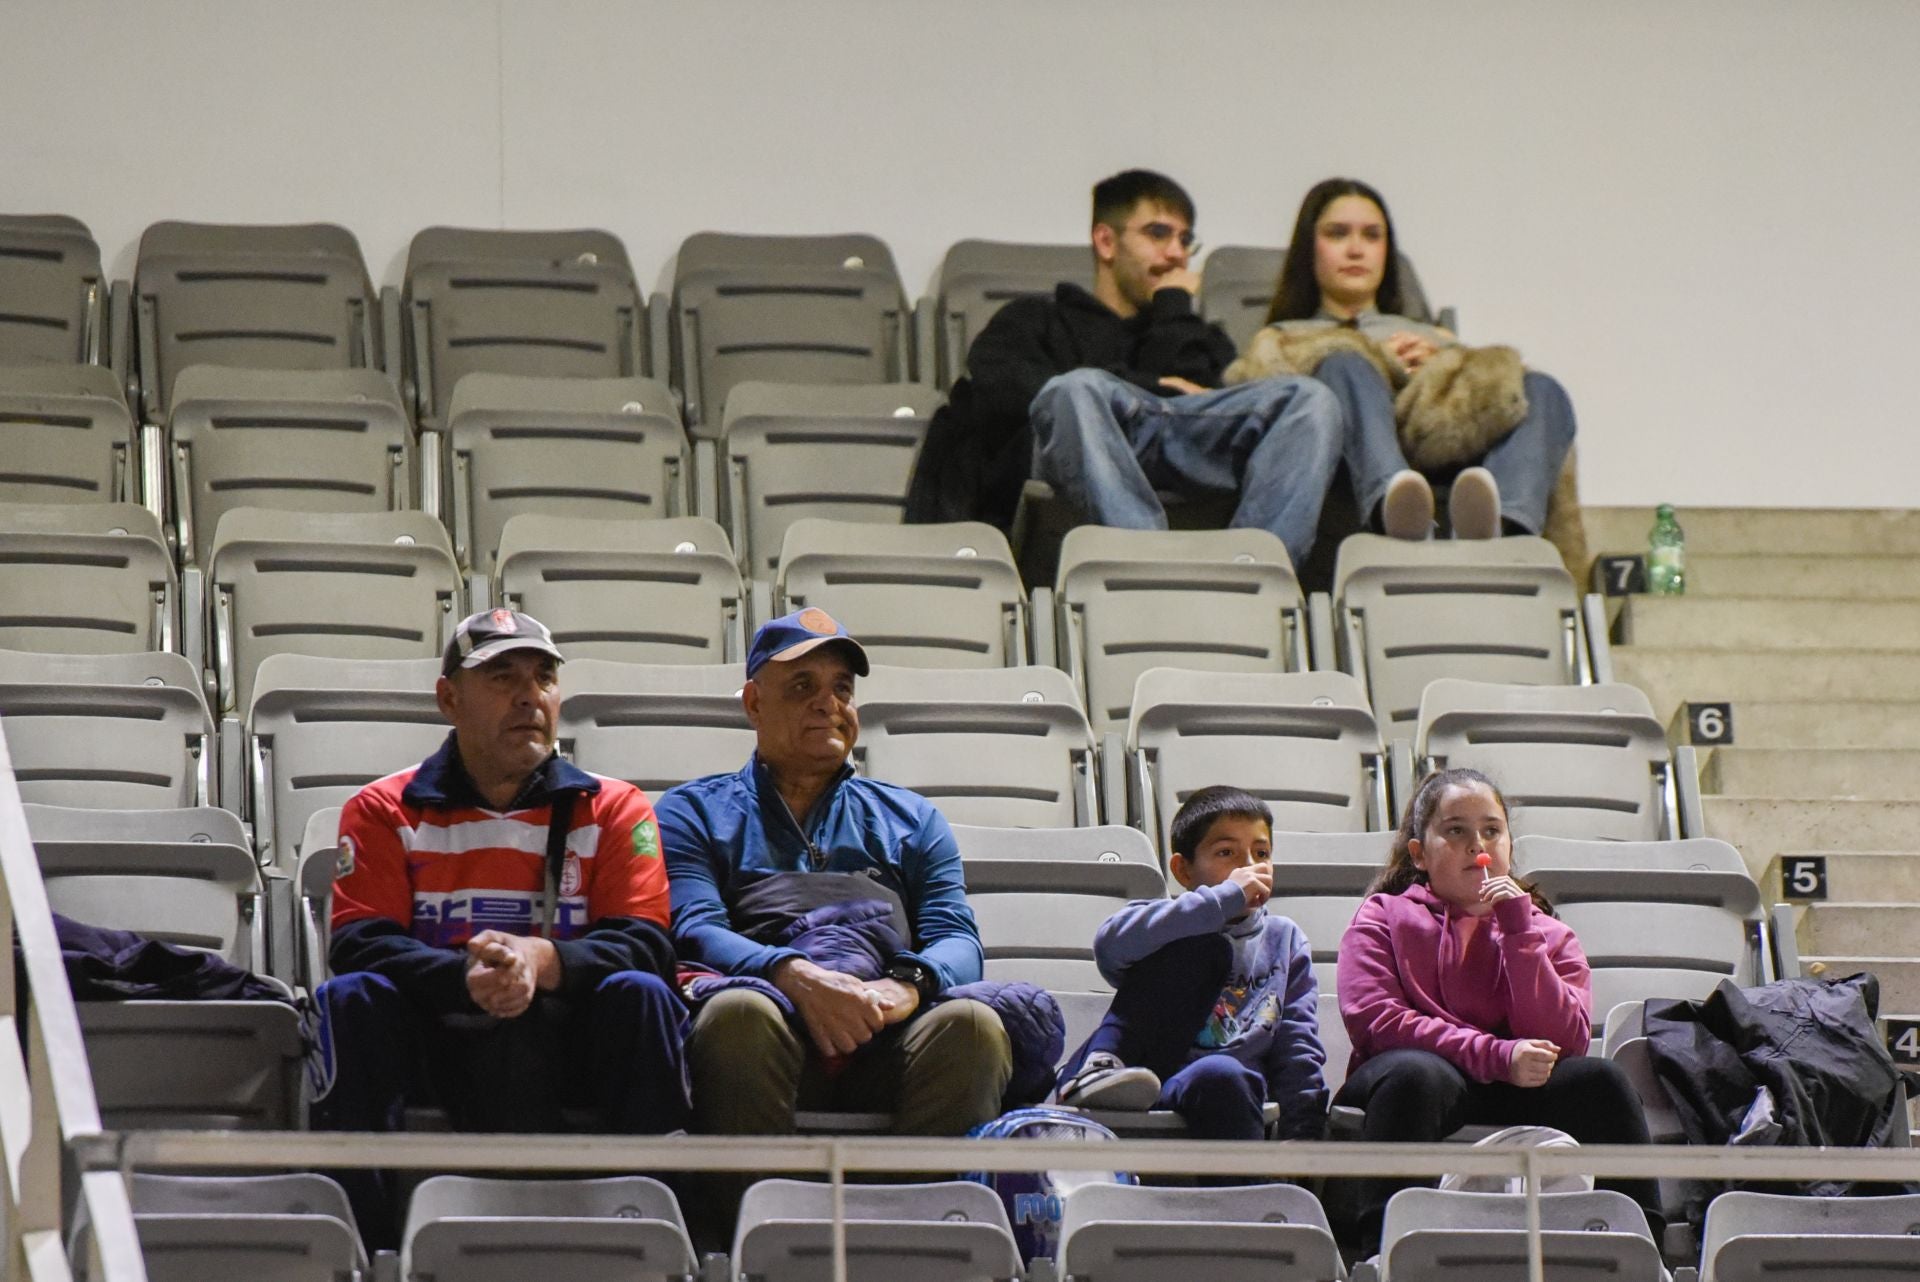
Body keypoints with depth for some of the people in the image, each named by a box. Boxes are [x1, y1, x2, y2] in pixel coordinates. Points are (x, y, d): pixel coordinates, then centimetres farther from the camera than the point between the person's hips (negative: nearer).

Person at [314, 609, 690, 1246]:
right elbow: (360, 945, -5)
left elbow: (646, 946, -2)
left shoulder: (613, 809, 11)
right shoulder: (384, 811, 9)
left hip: (561, 1042, 1)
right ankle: (348, 1213, -30)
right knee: (352, 997, -27)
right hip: (428, 1044, -1)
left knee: (639, 994, -26)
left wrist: (544, 961, -24)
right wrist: (467, 977, -25)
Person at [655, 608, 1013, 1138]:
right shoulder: (695, 812, 24)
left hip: (886, 1035, 2)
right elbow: (695, 930, 6)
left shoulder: (911, 820, 31)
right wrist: (793, 976, -17)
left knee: (968, 1024, -33)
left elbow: (957, 938, 16)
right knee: (738, 1012, -39)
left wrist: (910, 984, -10)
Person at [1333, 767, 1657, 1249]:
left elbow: (1563, 1041, 0)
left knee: (1598, 1079, -23)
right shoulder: (1384, 917, 12)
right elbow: (1373, 1018, -7)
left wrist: (1519, 933, -6)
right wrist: (1497, 1055, -16)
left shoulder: (1547, 933, 18)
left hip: (1512, 1100, 3)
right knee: (1416, 1073, -36)